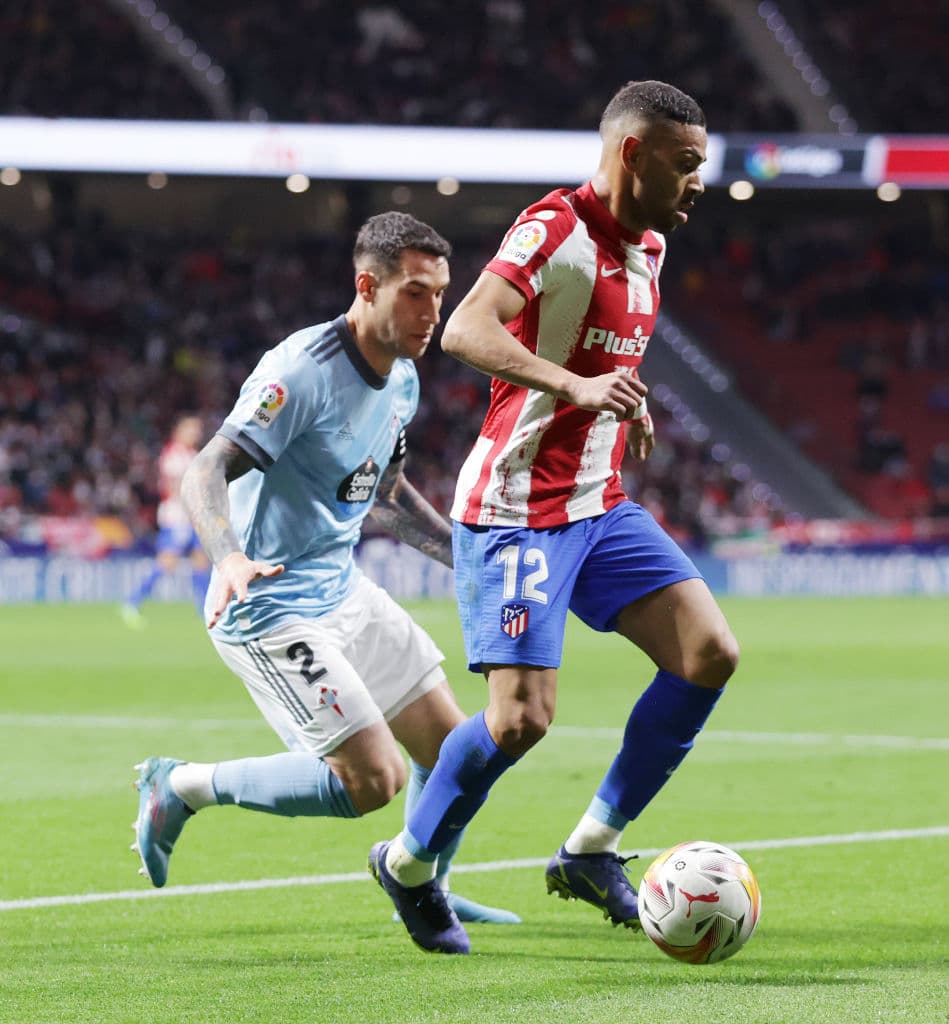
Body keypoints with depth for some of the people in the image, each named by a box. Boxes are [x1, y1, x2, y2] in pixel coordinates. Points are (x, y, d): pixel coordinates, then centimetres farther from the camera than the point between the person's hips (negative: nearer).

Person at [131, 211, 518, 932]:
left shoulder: (403, 379, 6)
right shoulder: (302, 372, -22)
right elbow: (205, 474, -28)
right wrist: (229, 557, -46)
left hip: (342, 592, 9)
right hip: (270, 607, -9)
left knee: (451, 745, 12)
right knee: (374, 779, -15)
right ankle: (183, 786, 1)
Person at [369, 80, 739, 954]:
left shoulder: (650, 246, 11)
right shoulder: (555, 229, -16)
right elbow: (466, 331, -32)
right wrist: (577, 387, -42)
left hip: (600, 507, 9)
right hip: (516, 512, -9)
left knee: (711, 654, -5)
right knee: (522, 717, -15)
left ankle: (591, 851, 7)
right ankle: (408, 864, 11)